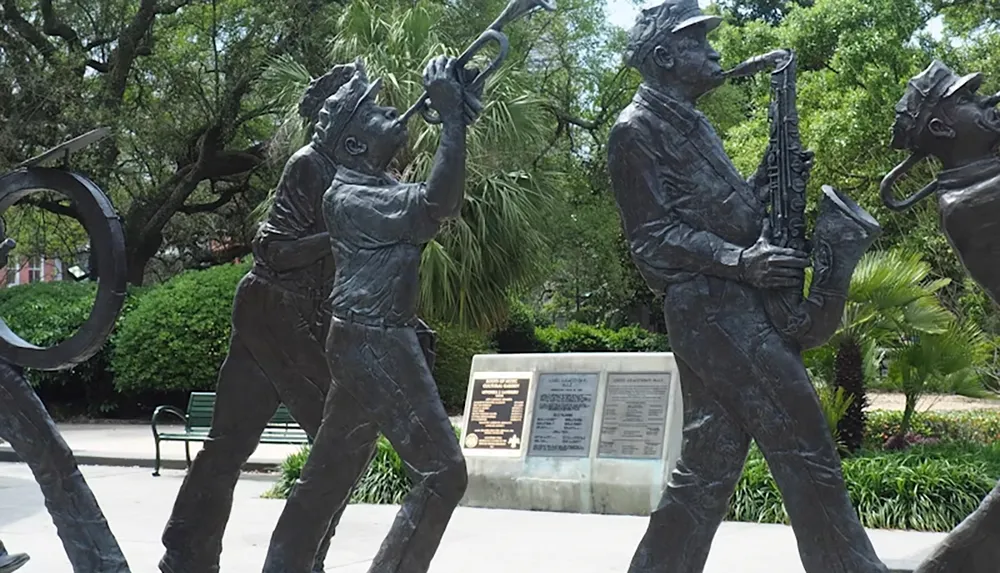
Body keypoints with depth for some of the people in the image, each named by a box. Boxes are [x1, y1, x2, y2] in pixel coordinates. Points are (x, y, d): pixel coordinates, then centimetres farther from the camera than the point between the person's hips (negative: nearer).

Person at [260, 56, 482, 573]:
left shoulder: (378, 187, 13)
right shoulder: (349, 198, -16)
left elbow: (445, 200, 12)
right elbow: (436, 204, -26)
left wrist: (460, 117, 4)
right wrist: (451, 115, -23)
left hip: (369, 343, 10)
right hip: (375, 346, -10)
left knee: (330, 471, 16)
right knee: (442, 471, -9)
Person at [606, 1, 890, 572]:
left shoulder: (694, 124, 22)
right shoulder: (637, 130, -7)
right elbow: (654, 239, -14)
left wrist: (769, 178, 4)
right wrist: (741, 261, -24)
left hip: (743, 304, 10)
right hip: (712, 309, -10)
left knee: (709, 460, 10)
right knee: (805, 450, -9)